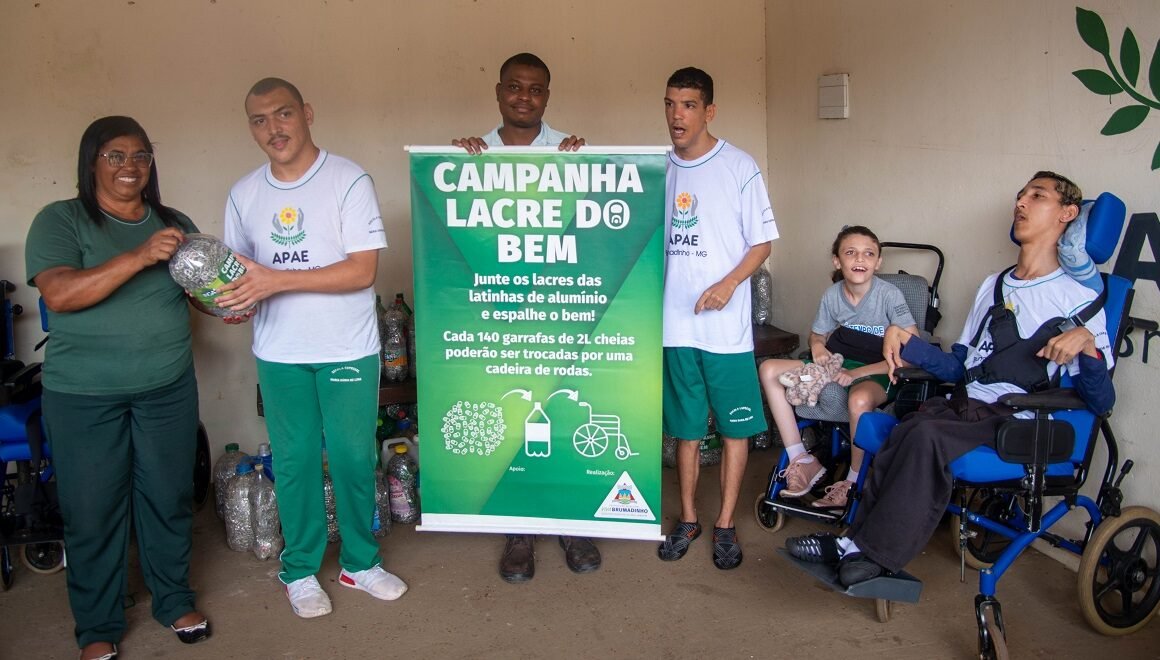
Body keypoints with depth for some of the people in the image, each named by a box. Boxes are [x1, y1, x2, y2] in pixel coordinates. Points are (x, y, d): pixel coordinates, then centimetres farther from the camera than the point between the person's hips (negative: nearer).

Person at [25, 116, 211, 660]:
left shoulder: (174, 222, 8)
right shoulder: (60, 220, -5)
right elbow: (59, 294, -19)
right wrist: (140, 256, -28)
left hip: (169, 389, 3)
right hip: (83, 396, -3)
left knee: (170, 497, 12)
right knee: (92, 511, 6)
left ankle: (175, 600, 31)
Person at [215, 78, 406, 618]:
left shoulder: (349, 181, -9)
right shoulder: (244, 194, 6)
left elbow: (363, 270, -17)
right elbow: (234, 270, 14)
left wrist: (276, 280, -23)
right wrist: (229, 299, -11)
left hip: (348, 350, -3)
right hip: (279, 353, 3)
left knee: (353, 457, 7)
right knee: (294, 461, 10)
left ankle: (360, 562, 26)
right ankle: (300, 570, 26)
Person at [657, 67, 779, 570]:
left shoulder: (739, 167, -4)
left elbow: (762, 243, -3)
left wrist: (729, 283, -19)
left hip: (726, 325, -3)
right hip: (674, 324, 3)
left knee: (734, 426, 6)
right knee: (685, 427, 13)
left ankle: (725, 524, 20)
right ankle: (688, 518, 28)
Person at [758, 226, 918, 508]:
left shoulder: (889, 294, -16)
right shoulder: (832, 295, -2)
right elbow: (818, 335, 16)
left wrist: (858, 373, -23)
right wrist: (818, 347, -11)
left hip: (877, 372, -6)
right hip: (838, 363, 6)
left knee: (859, 399, -42)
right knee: (769, 370, -11)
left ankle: (853, 481, -14)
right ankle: (802, 461, -9)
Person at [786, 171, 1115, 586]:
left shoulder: (1078, 298, 3)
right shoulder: (993, 285, 23)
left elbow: (1100, 401, -4)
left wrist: (1086, 341, -21)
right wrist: (904, 340, 9)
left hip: (1016, 422, -5)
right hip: (967, 405, 5)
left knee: (926, 435, -32)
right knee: (903, 433, -27)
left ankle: (872, 553, -23)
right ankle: (857, 544, -25)